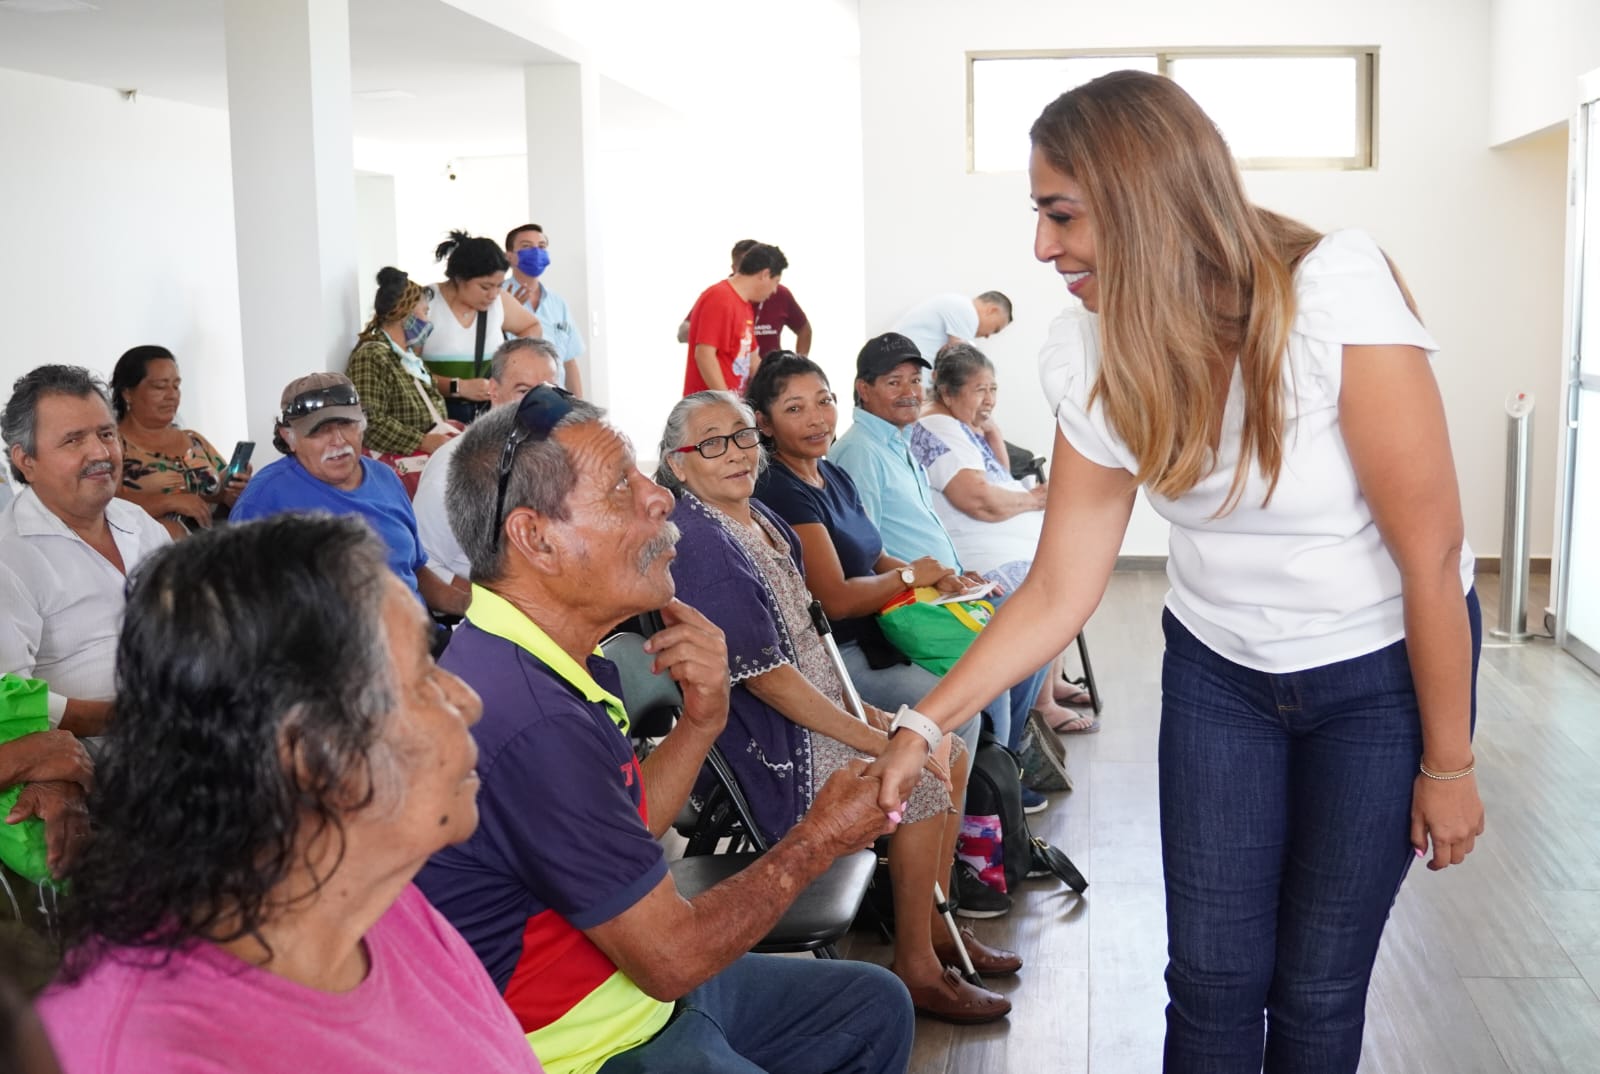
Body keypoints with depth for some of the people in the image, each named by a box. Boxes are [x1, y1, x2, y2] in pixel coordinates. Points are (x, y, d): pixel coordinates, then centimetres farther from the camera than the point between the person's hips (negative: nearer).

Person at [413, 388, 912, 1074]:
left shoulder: (558, 660, 0)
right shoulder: (529, 721, -31)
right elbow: (673, 955, -23)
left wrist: (702, 720, -8)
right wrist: (820, 839, -9)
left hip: (644, 986, 9)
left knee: (875, 1006, 17)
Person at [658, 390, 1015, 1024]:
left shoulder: (759, 518, 7)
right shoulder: (701, 545, -23)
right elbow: (765, 677, -24)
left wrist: (858, 707, 5)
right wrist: (873, 739, -20)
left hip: (814, 710, 10)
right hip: (765, 750, -10)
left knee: (949, 758, 9)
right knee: (922, 783, -14)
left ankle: (931, 926, 23)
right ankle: (915, 968, 1)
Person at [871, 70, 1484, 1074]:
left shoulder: (1336, 292, -28)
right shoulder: (1088, 353, -14)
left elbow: (1431, 553, -21)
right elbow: (1059, 589, -10)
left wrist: (1448, 764, -13)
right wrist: (924, 725, -16)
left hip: (1386, 663, -3)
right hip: (1219, 667, 3)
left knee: (1317, 984, 5)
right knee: (1212, 974, 6)